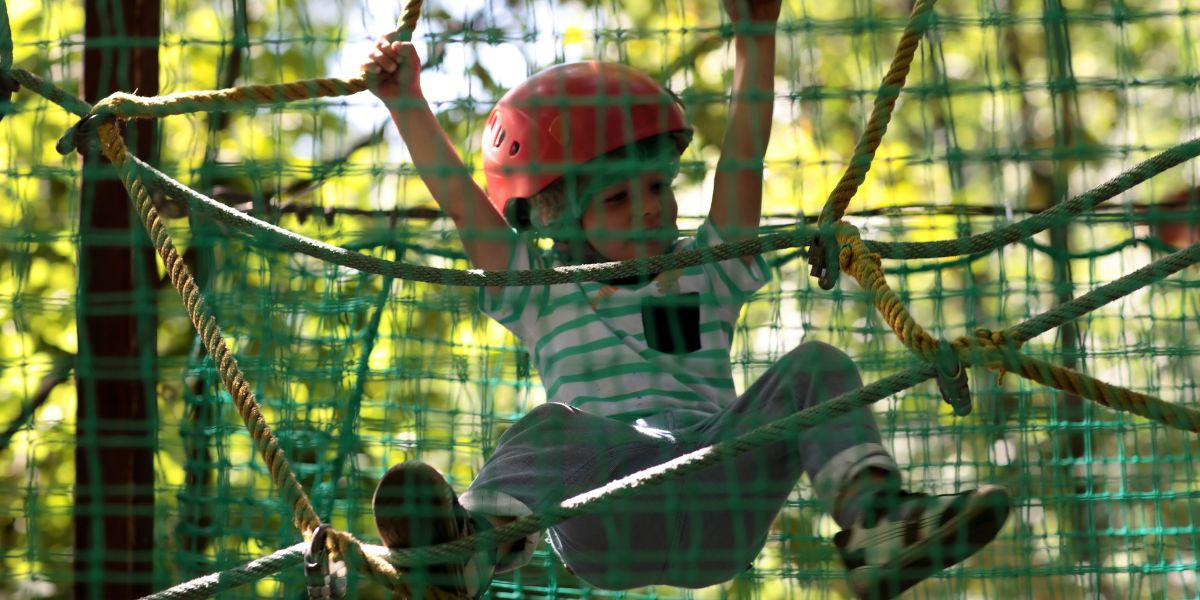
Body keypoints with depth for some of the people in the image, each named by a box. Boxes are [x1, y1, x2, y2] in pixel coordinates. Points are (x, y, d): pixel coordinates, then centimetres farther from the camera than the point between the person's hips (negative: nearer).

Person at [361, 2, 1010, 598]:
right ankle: (475, 543, -66)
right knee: (555, 426, -34)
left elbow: (742, 161, 18)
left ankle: (875, 526, -41)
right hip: (607, 525, -2)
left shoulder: (707, 272, 28)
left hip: (715, 510, 2)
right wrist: (404, 100, 7)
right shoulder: (542, 294, 22)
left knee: (814, 368, -17)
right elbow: (458, 196, 14)